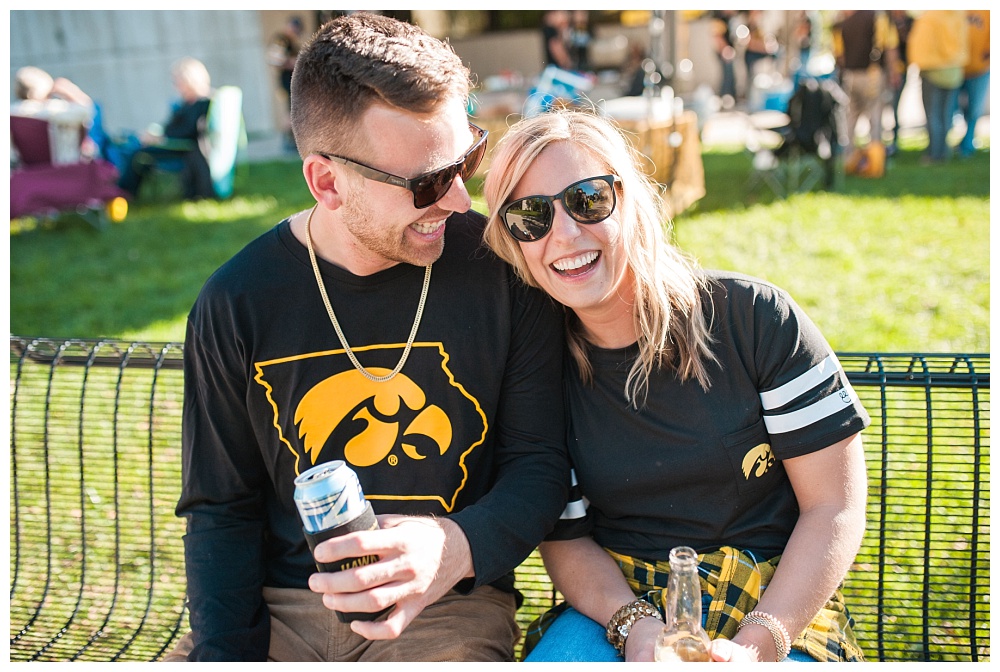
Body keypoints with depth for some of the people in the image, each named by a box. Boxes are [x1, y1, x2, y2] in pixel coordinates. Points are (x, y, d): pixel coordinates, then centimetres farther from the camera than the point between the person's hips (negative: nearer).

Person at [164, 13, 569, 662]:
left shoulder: (505, 269, -8)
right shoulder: (237, 304, -5)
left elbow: (539, 461, -2)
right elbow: (222, 508, 4)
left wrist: (457, 546, -22)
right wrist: (225, 653, -11)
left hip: (448, 607, 0)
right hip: (278, 607, 1)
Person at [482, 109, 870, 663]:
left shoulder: (754, 317, -9)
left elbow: (835, 508, -7)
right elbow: (565, 538, 2)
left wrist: (756, 645, -17)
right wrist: (634, 625, -17)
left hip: (777, 611, 0)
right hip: (614, 605, 1)